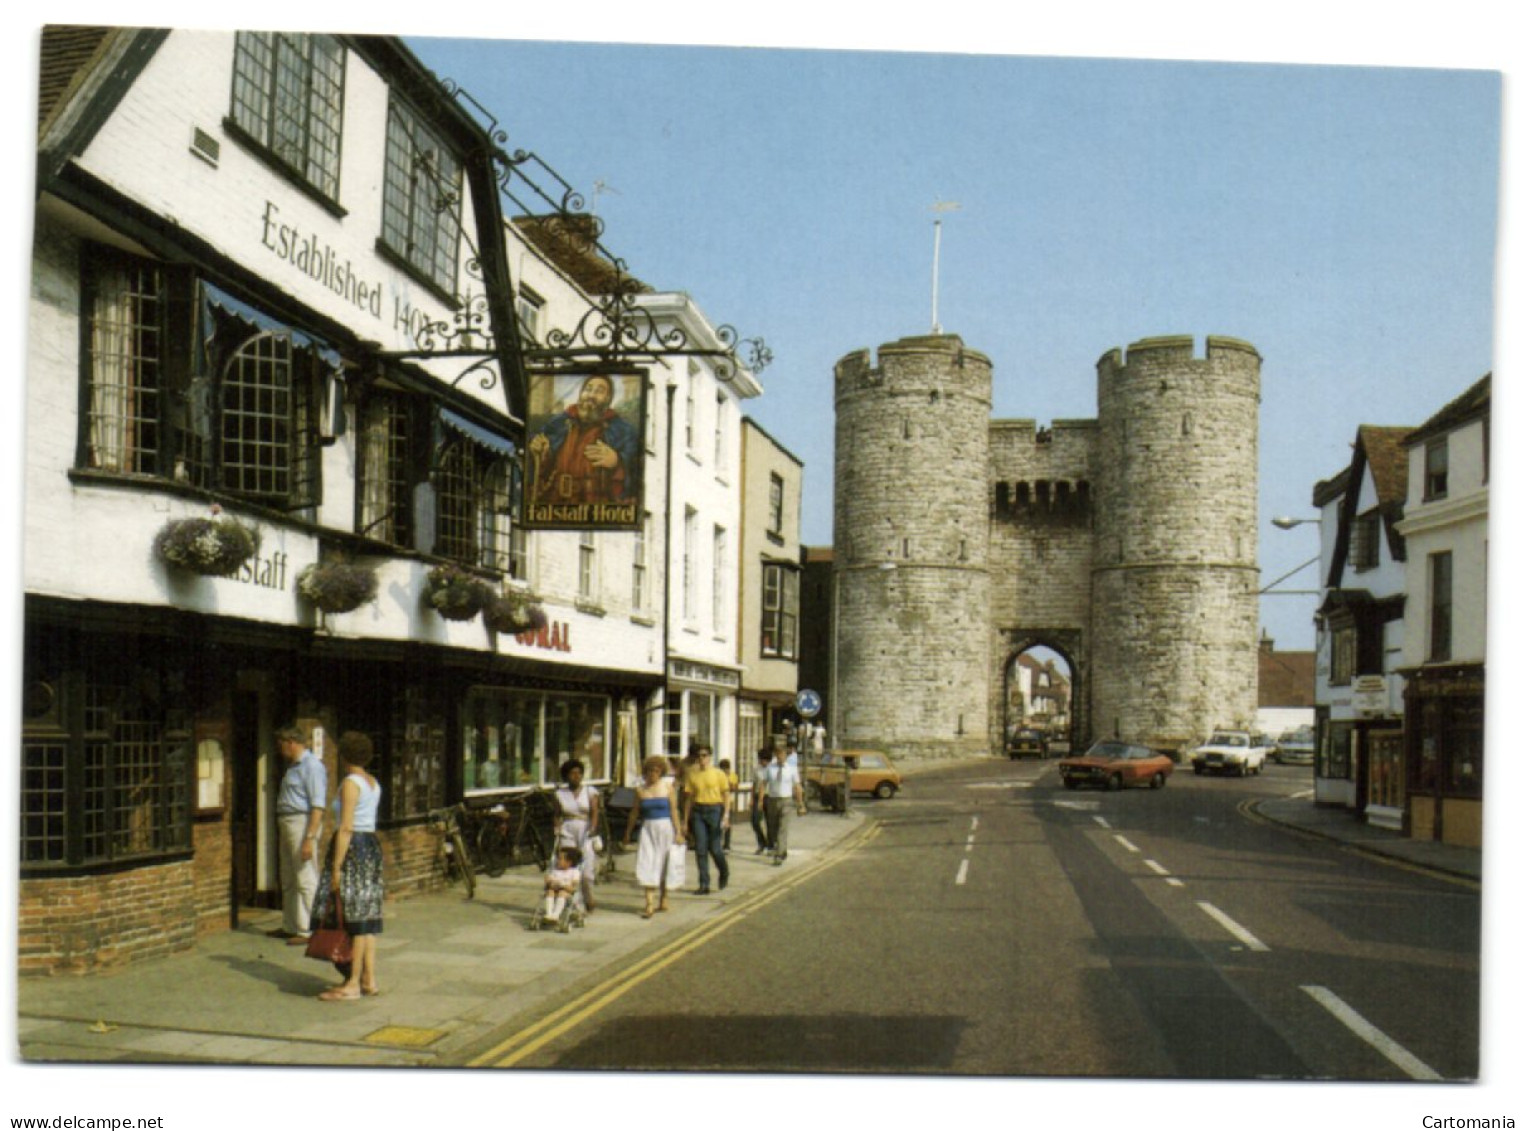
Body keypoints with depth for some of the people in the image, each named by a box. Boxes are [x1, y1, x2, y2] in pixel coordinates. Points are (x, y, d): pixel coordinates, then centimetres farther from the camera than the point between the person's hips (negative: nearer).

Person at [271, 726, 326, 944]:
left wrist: (310, 838, -25)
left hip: (303, 822, -10)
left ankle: (307, 930, -4)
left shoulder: (312, 765, -14)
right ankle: (289, 926, 27)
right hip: (287, 824, 10)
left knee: (306, 880, -7)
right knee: (288, 880, 17)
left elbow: (318, 805, -20)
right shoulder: (293, 766, 17)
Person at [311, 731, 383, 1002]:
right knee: (367, 916, 10)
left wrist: (336, 867, -19)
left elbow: (346, 828, -18)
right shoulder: (373, 783, 13)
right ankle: (369, 979, 13)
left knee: (353, 917, -5)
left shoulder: (350, 783, -13)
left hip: (353, 847, -9)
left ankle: (353, 984, -1)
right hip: (372, 845, 9)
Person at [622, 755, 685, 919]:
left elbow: (674, 810, -1)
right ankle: (649, 904, -10)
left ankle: (663, 899, 23)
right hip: (648, 828, 1)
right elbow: (634, 813, 11)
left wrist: (678, 832, -6)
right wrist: (628, 834, 14)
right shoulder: (640, 790, 4)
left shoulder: (667, 786, 0)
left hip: (665, 827, -1)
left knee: (664, 865, 7)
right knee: (646, 864, -7)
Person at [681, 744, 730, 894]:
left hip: (714, 810, -3)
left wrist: (726, 815, -11)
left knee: (714, 848, -3)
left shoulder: (718, 774, 1)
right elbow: (688, 798, 11)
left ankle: (724, 873, 27)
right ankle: (704, 885, 5)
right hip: (698, 812, 3)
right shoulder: (693, 775, 9)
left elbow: (726, 796, 0)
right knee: (700, 849, 0)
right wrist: (685, 820, 8)